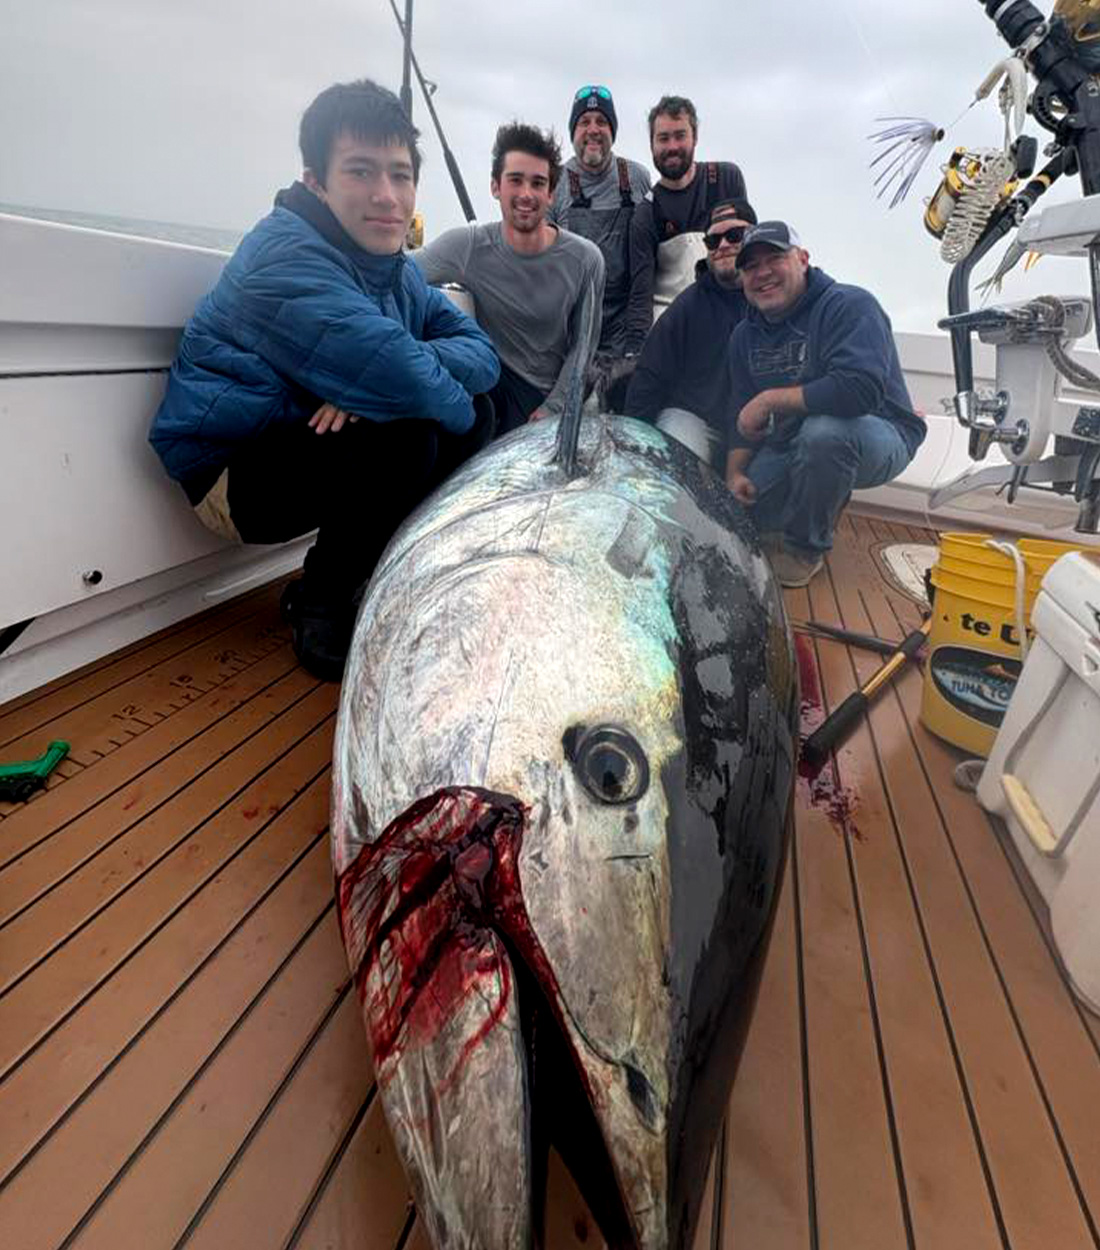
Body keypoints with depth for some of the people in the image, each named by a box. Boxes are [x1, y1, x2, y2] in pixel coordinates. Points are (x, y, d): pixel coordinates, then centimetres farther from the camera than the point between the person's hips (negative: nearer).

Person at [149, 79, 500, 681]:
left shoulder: (398, 270, 6)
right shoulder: (284, 256, -22)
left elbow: (481, 351, -5)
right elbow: (395, 372, -36)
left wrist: (379, 374, -22)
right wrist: (456, 405, -15)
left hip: (323, 450, 8)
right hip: (235, 476, -8)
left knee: (479, 415, 0)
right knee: (402, 432, -32)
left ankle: (384, 571, 7)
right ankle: (321, 606, -11)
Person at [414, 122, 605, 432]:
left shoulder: (585, 259, -9)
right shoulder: (467, 246, -11)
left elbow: (583, 345, -2)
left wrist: (552, 409, -9)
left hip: (549, 396, 0)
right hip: (492, 380, 1)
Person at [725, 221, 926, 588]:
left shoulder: (850, 305, -18)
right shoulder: (745, 335, 5)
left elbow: (859, 389, -35)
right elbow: (741, 416, 9)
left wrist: (771, 399, -27)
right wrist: (735, 473, -8)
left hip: (877, 437, -7)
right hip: (789, 444, 7)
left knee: (824, 430, -40)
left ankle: (806, 548, -15)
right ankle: (825, 501, 22)